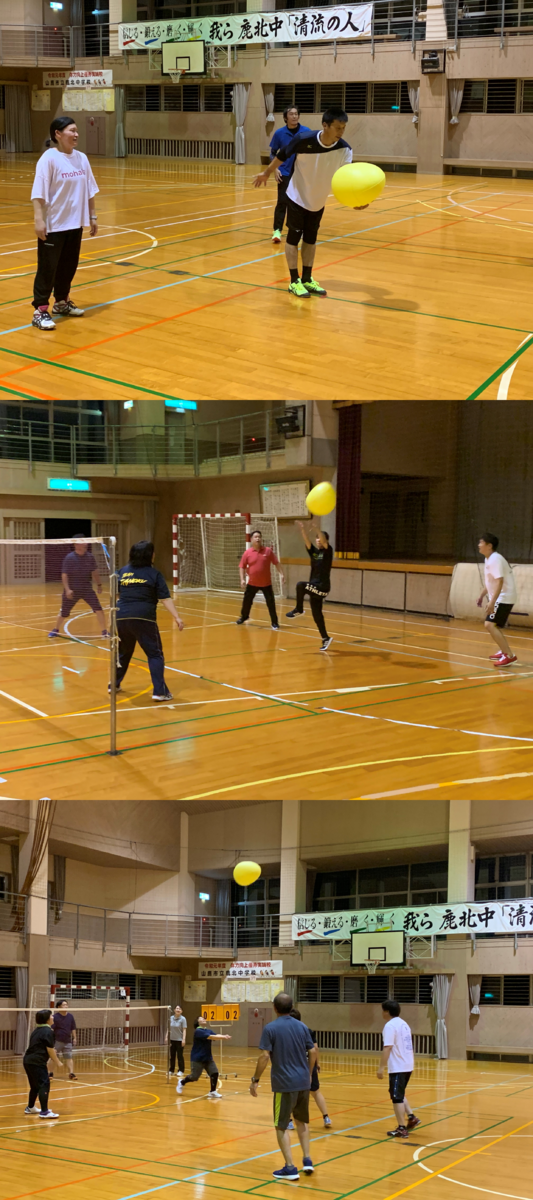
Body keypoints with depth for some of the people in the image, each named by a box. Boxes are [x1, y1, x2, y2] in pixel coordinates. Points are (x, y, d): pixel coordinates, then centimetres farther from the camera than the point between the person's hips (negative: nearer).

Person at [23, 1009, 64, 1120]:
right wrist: (57, 1062, 0)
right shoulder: (47, 1031, -11)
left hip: (28, 1061, 9)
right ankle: (44, 1112, -15)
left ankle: (30, 1108, 35)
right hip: (37, 1063, -9)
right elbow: (50, 1050, -11)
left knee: (35, 1085, 22)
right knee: (44, 1085, -10)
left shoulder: (37, 1030, 17)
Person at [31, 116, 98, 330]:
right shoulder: (49, 159, -15)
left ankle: (62, 302, 32)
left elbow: (89, 191, 14)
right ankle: (40, 311, 1)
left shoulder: (81, 158, 6)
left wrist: (92, 216, 15)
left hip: (75, 223, 7)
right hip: (53, 224, -7)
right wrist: (39, 219, -24)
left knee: (69, 265, 16)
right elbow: (39, 193, -18)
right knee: (47, 267, -2)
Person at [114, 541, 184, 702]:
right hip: (143, 618, -5)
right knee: (155, 654, 1)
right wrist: (177, 617, -8)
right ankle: (159, 691, -9)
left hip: (121, 617, 5)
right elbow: (165, 598, -8)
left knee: (123, 652, 25)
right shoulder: (154, 573, -2)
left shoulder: (122, 571, 11)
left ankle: (114, 684, 36)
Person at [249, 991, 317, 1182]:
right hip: (303, 1082, 5)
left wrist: (255, 1080, -7)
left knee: (282, 1126, 4)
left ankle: (290, 1168, 0)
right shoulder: (302, 1027, 4)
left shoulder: (270, 1029, -9)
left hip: (284, 1084, -5)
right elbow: (312, 1052, 7)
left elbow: (264, 1056, -15)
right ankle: (307, 1160, 19)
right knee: (302, 1121, 23)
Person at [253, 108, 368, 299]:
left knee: (310, 239, 13)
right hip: (297, 197, -4)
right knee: (294, 237, -1)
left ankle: (307, 280, 24)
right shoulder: (304, 140, -29)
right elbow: (282, 155, -11)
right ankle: (294, 282, 7)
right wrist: (266, 173, 2)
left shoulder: (344, 150, -22)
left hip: (318, 201, 4)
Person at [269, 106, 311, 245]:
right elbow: (273, 153, 6)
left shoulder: (306, 132, -4)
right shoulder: (279, 133, -4)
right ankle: (277, 230, -4)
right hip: (285, 173, -1)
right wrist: (275, 169, -6)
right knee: (282, 202, -8)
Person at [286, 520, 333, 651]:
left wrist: (316, 528, -39)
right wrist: (302, 529, -24)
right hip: (314, 587, 7)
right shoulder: (313, 551, 10)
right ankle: (326, 639, 17)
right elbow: (307, 541, -6)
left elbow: (324, 540, -24)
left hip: (323, 586, -7)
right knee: (316, 615, 8)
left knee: (300, 585, -30)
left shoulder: (327, 551, -5)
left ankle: (298, 610, -13)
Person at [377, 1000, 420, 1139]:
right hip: (408, 1065, 9)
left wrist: (381, 1067, -20)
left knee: (397, 1097, -1)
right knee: (399, 1094, 23)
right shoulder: (403, 1024, 14)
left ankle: (402, 1129, 1)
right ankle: (411, 1117, 15)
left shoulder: (390, 1026, -13)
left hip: (398, 1067, -9)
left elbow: (387, 1048, -21)